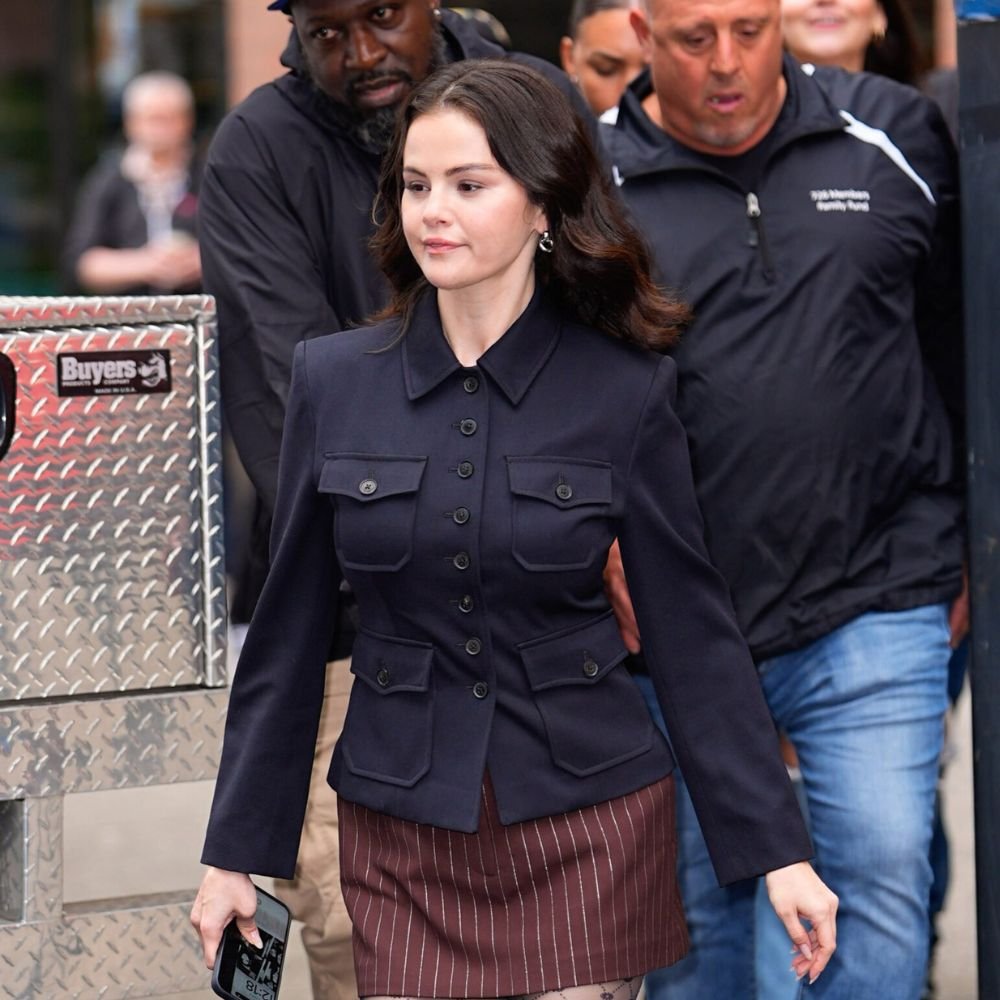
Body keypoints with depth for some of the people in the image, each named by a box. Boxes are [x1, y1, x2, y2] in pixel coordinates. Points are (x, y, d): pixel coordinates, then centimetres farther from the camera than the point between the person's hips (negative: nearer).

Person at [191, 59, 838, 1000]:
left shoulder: (626, 391, -5)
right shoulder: (334, 377, -1)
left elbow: (691, 627, -2)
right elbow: (287, 631, 4)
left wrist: (778, 851, -5)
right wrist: (236, 851, 5)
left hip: (588, 828, -1)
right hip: (401, 838, 1)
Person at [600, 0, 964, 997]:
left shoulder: (896, 138, 4)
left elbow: (960, 342, 13)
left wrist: (965, 542, 15)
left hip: (875, 611, 0)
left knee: (880, 879, -6)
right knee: (695, 907, 12)